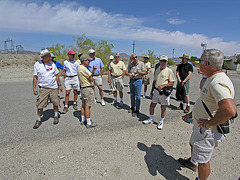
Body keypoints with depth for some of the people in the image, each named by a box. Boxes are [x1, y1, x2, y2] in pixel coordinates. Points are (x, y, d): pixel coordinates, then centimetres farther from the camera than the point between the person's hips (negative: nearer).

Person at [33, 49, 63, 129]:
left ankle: (56, 116, 30)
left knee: (55, 103, 7)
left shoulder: (52, 64, 3)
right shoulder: (37, 64, -2)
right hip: (43, 88, -1)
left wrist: (59, 85, 11)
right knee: (40, 105, -1)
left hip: (54, 87, 1)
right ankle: (38, 120, 20)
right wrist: (34, 88, 1)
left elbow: (56, 75, 11)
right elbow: (35, 77, 3)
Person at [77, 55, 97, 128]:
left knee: (83, 105, 17)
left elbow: (90, 75, 13)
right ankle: (89, 123, 4)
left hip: (83, 88, 10)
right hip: (87, 88, -10)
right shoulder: (84, 68, -17)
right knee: (87, 106, -4)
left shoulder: (79, 68, 15)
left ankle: (83, 120, 29)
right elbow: (91, 79, -14)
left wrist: (93, 71, 3)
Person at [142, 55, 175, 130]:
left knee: (163, 107, 7)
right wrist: (151, 92, 15)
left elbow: (172, 83, -6)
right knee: (152, 105, 10)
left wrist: (163, 85, -21)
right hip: (156, 91, 5)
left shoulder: (169, 71, -6)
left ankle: (161, 122, 26)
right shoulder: (156, 70, 10)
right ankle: (151, 119, 30)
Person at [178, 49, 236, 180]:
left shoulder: (218, 83, -29)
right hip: (200, 125, 11)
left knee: (202, 160, 8)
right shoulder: (212, 79, 7)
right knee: (193, 145, 32)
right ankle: (192, 163, 60)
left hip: (208, 131, -11)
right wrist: (191, 114, 14)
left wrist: (208, 123, -28)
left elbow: (230, 110, -42)